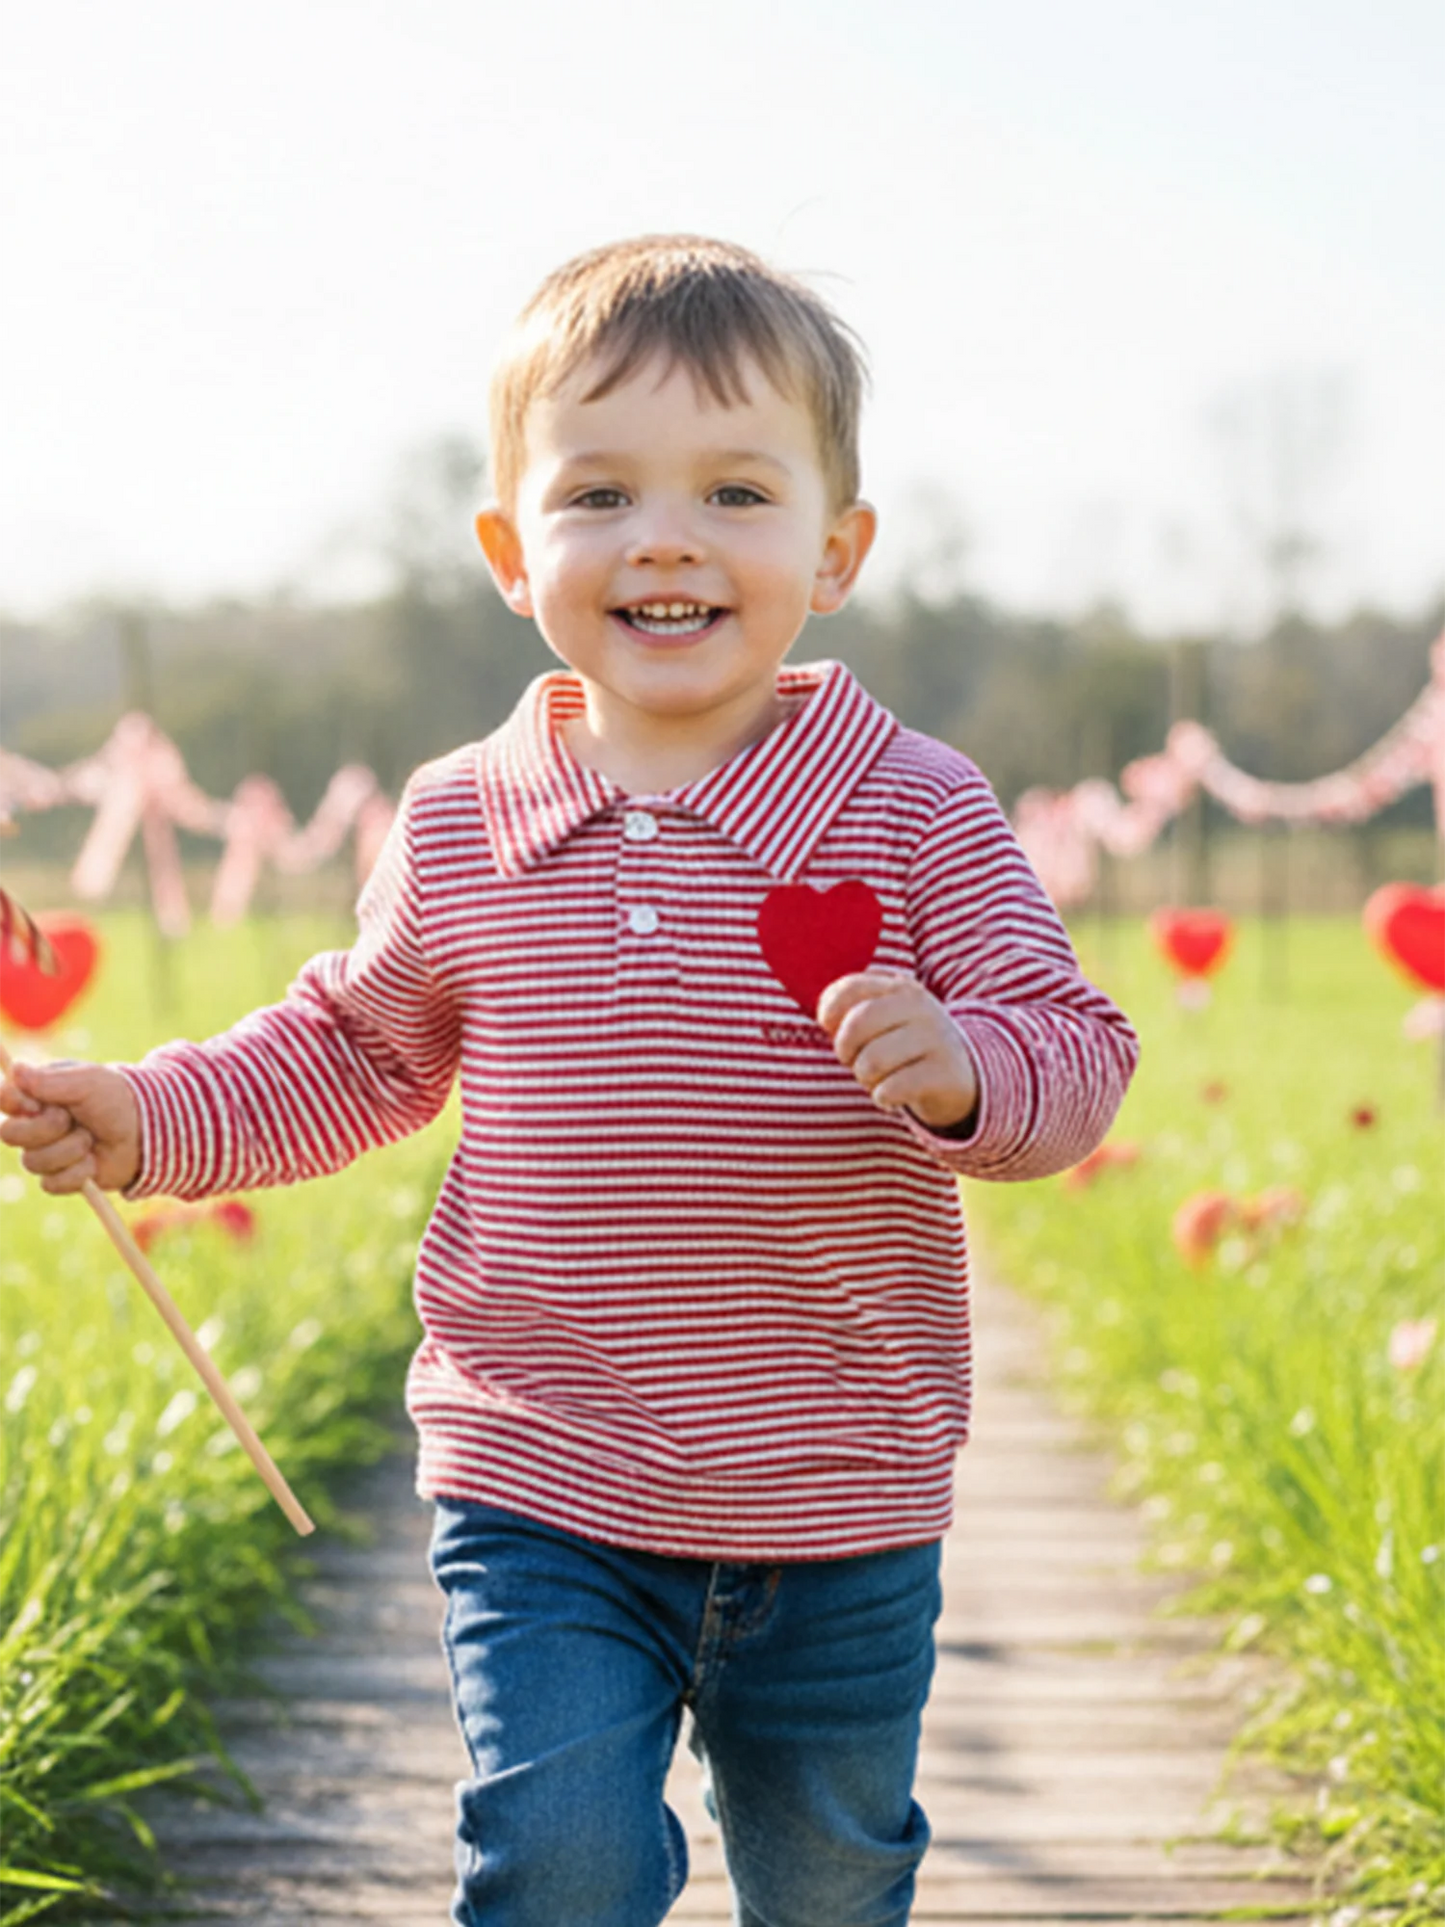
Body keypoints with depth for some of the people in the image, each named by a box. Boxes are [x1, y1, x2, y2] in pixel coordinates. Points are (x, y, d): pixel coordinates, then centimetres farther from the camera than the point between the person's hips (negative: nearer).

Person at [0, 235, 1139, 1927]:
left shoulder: (915, 815, -8)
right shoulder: (461, 828, -1)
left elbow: (1073, 1058, -7)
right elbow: (358, 1049, 14)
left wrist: (961, 1069, -29)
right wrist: (154, 1118, 2)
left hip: (840, 1527, 0)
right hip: (542, 1495, 0)